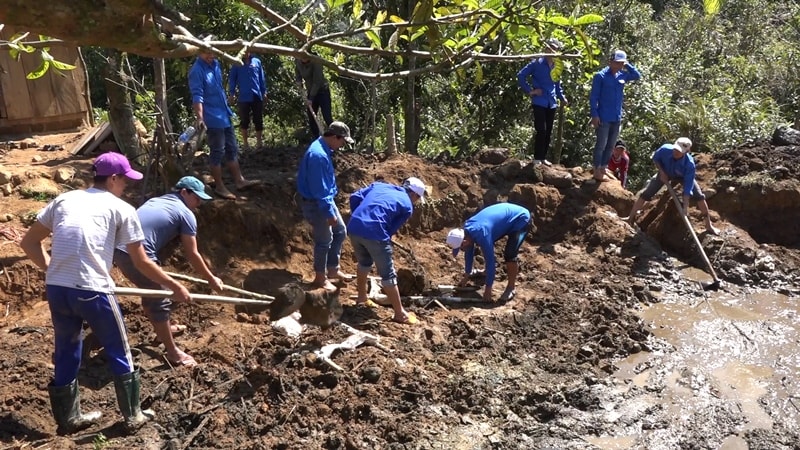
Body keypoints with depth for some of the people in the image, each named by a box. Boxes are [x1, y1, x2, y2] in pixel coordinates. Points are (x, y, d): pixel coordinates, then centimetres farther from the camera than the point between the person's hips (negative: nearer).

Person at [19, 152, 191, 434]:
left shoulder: (64, 199, 15)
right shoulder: (121, 209, 2)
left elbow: (29, 243, 15)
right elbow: (142, 263, 4)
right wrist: (176, 288, 14)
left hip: (56, 289, 5)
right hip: (92, 291, -5)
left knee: (66, 353, 22)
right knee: (119, 354, 14)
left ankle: (68, 418, 37)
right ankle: (133, 416, 26)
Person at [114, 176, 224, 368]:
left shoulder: (157, 200, 24)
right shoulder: (186, 214, 0)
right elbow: (192, 255, 2)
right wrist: (211, 279, 13)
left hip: (120, 250, 9)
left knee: (151, 291, 28)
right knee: (160, 301, 4)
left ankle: (162, 329, 47)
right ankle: (172, 352, 14)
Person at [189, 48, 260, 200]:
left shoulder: (215, 64, 8)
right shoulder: (197, 71, -17)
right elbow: (197, 96, -24)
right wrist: (200, 117, -33)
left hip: (224, 115, 9)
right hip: (213, 118, -9)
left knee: (232, 149, 14)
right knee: (218, 152, 0)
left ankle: (239, 181, 24)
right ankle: (219, 187, 11)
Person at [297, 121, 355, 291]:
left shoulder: (324, 149, 5)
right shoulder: (318, 155, -28)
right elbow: (319, 190, -27)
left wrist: (331, 208, 23)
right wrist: (329, 213, -22)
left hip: (326, 200, 10)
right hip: (315, 203, -10)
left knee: (340, 231, 17)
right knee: (324, 240, 2)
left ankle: (332, 269, 29)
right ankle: (320, 278, 18)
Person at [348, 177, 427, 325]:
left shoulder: (379, 185, 25)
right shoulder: (407, 206, 12)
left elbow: (354, 197, 16)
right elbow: (391, 229, 6)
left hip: (353, 228, 6)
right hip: (374, 233, -6)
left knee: (364, 263, 31)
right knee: (388, 274, 6)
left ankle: (362, 297, 46)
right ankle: (400, 314, 14)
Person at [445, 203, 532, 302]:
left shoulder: (481, 235, -35)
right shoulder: (467, 230, -8)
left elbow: (490, 260, -30)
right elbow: (469, 252, 7)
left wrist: (488, 288, -22)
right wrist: (466, 275, 14)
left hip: (521, 219, -9)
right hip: (509, 213, 9)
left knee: (509, 255, -21)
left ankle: (512, 287, -1)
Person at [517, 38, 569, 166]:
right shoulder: (537, 63, -7)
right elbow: (521, 75, -7)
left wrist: (562, 97, 13)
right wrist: (529, 91, -10)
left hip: (552, 104, 6)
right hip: (540, 102, -6)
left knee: (548, 132, 9)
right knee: (541, 130, -10)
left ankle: (543, 157, 18)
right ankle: (537, 158, 0)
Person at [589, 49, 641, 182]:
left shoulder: (622, 75, 8)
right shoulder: (600, 76, -9)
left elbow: (637, 76, 20)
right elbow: (593, 97, -10)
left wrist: (627, 65, 6)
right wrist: (594, 115, -15)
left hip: (617, 118, 7)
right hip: (603, 118, -7)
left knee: (610, 146, 11)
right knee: (601, 145, -2)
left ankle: (603, 169, 20)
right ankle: (597, 172, 5)